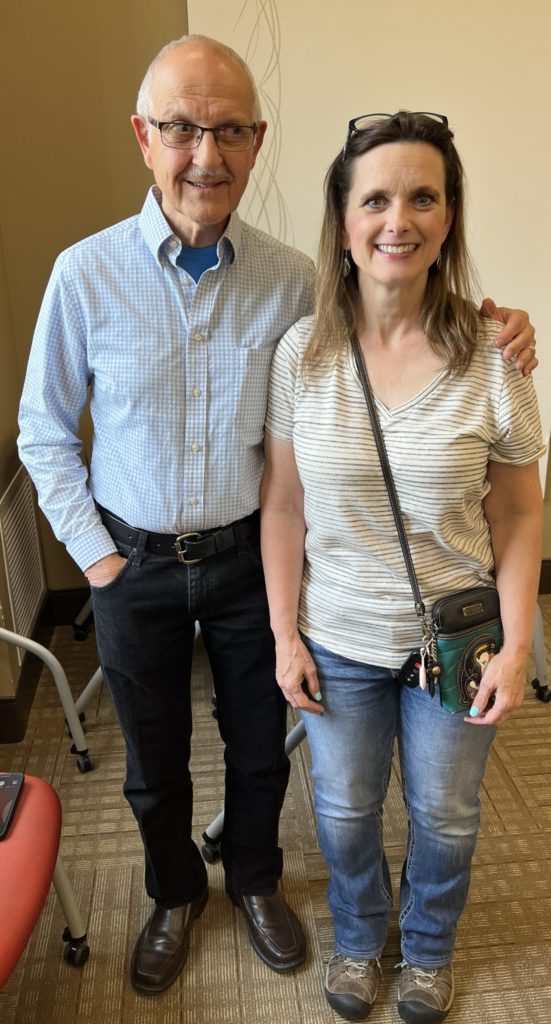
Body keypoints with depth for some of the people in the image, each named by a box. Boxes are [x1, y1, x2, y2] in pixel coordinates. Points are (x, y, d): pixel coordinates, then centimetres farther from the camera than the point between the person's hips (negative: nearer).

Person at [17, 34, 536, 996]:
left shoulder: (293, 279, -9)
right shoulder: (86, 274, -12)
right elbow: (43, 430, -2)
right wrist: (93, 551, -6)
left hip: (250, 555, 1)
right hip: (134, 564, 0)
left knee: (260, 742, 19)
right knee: (154, 758, 19)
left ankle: (255, 878, 50)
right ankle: (174, 895, 49)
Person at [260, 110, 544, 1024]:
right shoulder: (301, 351, -11)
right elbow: (283, 507, -4)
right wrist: (285, 634, -4)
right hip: (338, 638, 1)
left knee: (444, 816, 20)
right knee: (345, 811, 20)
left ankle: (429, 948, 54)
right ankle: (359, 940, 54)